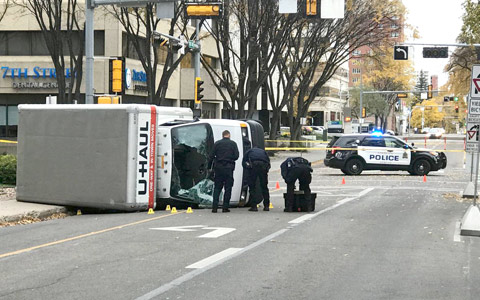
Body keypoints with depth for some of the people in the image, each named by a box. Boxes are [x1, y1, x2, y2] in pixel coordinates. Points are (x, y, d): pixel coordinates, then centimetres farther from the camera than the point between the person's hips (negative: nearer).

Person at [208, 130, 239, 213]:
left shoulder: (217, 143, 4)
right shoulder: (233, 144, 2)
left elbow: (212, 156, 1)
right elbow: (236, 156, -3)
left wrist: (209, 167, 7)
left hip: (218, 168, 1)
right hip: (229, 168, -1)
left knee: (217, 187, 7)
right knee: (228, 188, 5)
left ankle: (214, 207, -1)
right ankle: (225, 207, 1)